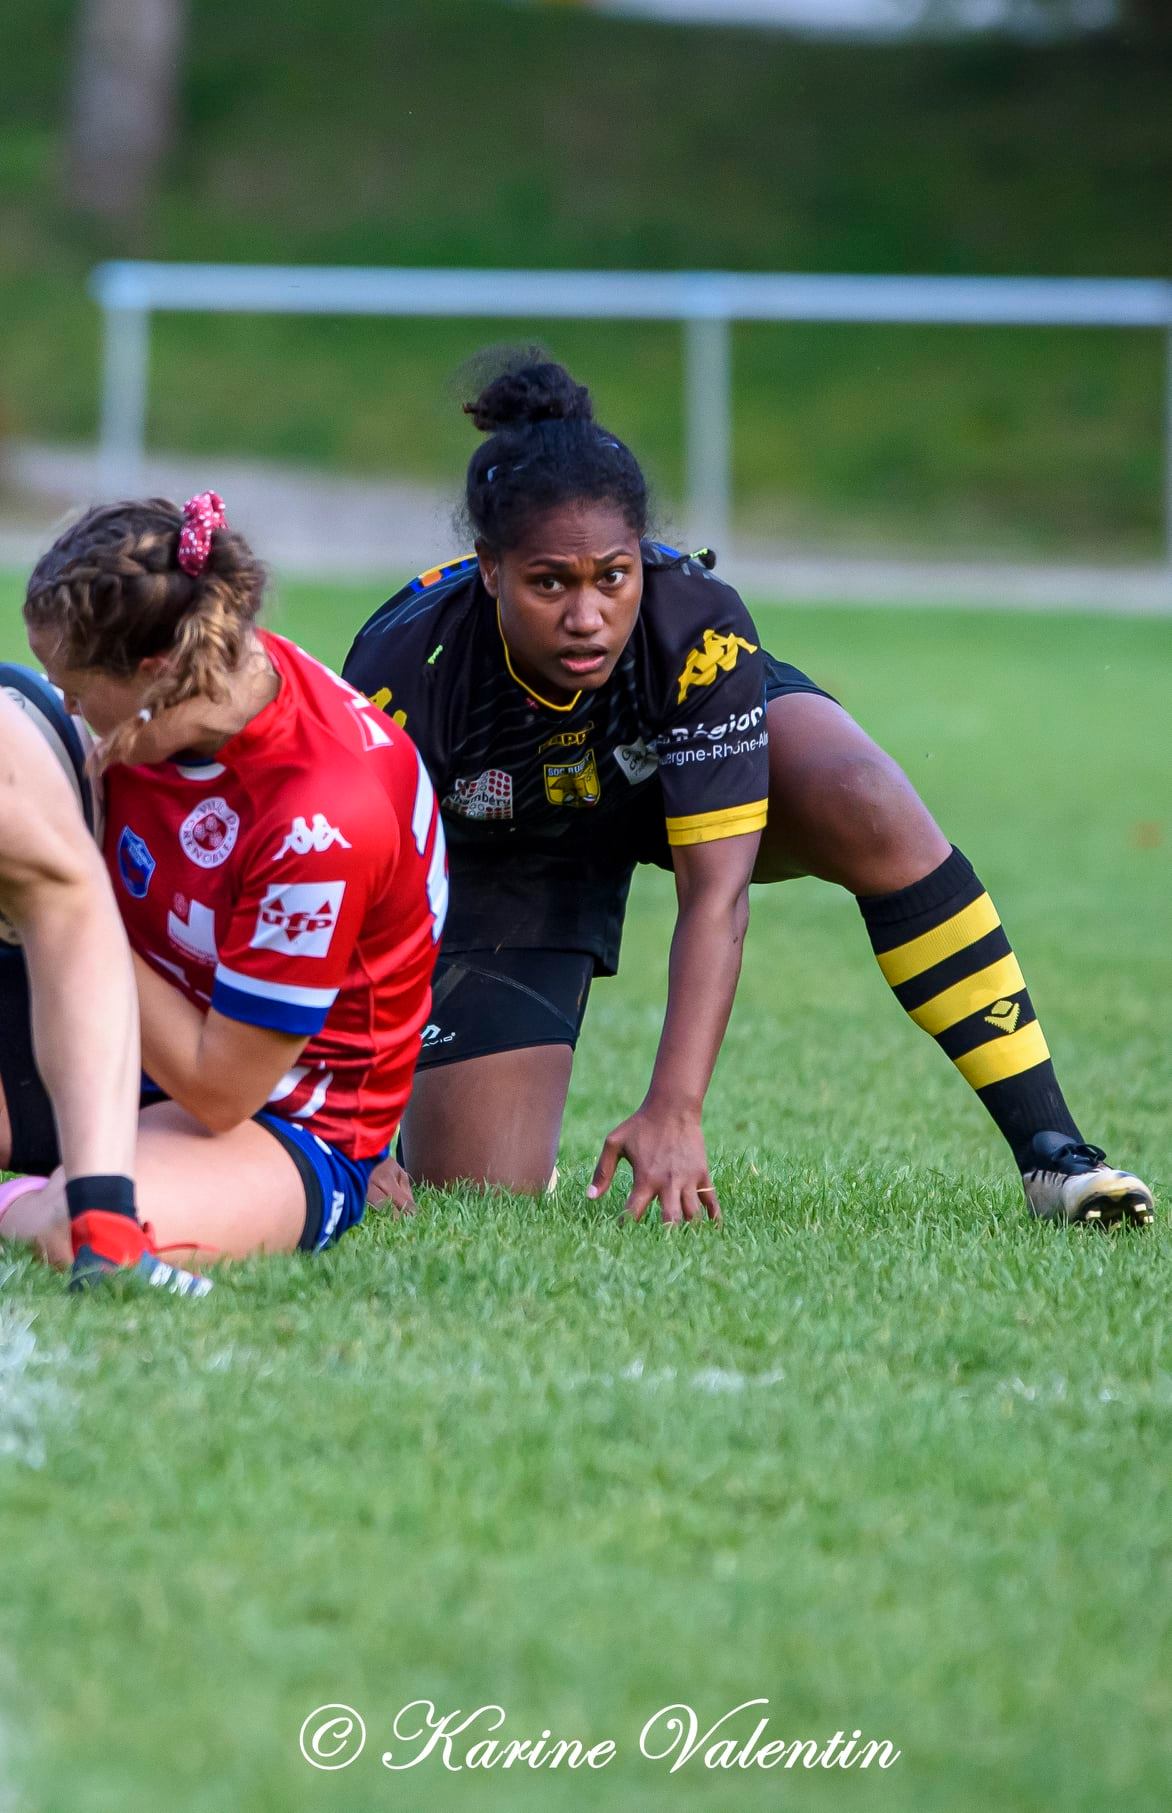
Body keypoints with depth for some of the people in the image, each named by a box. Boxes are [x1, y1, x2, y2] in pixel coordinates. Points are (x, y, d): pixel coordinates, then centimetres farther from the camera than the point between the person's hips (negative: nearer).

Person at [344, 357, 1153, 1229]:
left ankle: (1053, 1151, -26)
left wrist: (673, 1112, -47)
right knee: (477, 1186, -13)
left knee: (868, 807, -34)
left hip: (693, 756, 0)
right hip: (503, 852, 0)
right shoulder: (408, 669, -37)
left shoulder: (698, 627, -36)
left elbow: (715, 892, -37)